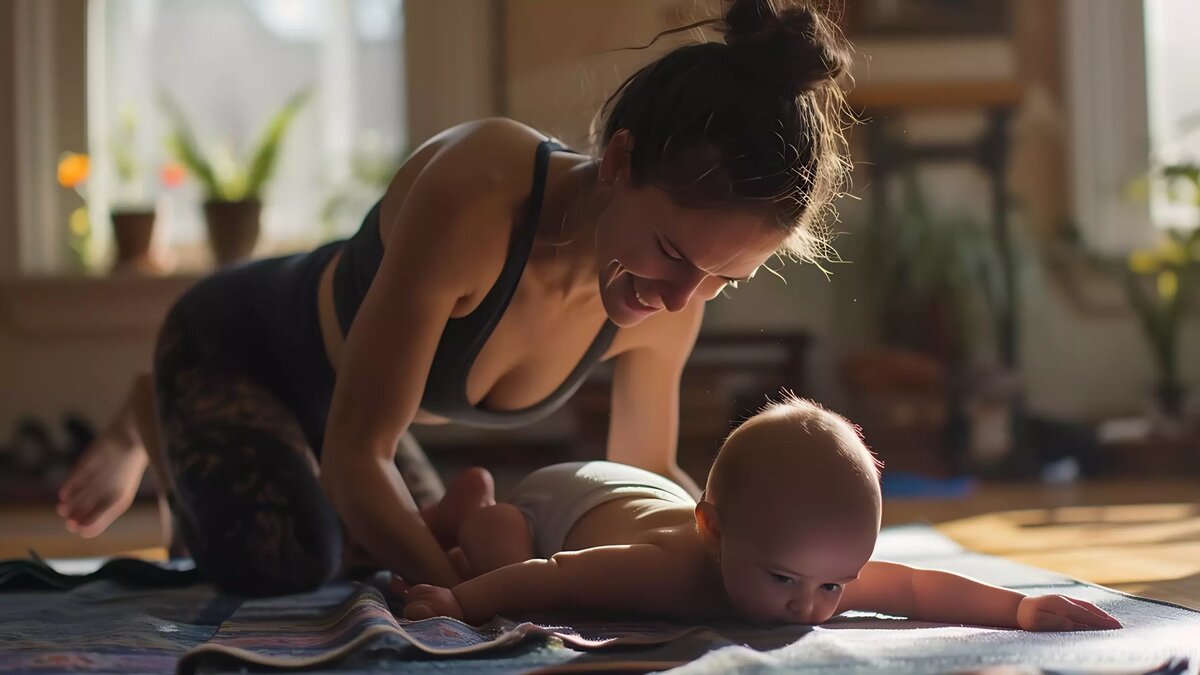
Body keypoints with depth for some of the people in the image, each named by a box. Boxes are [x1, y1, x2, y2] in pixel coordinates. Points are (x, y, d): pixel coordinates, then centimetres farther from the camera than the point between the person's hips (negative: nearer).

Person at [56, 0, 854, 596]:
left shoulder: (666, 306, -24)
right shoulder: (476, 195, -44)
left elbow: (646, 470, -4)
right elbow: (357, 457, -38)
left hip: (331, 389, 7)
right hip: (229, 349, -6)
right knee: (283, 562, -29)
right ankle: (155, 425, 6)